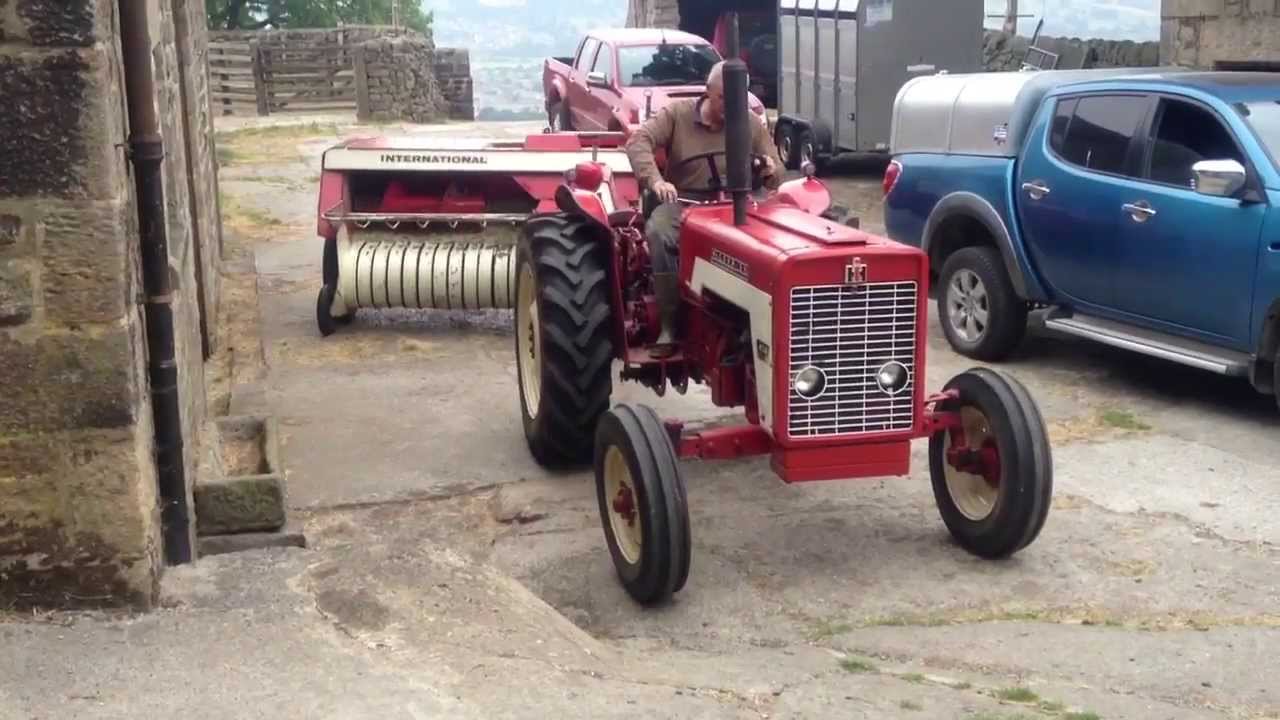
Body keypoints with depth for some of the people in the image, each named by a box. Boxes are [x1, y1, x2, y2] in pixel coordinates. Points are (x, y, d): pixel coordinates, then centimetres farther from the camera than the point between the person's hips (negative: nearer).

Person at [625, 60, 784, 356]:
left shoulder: (752, 125, 6)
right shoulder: (676, 114, 1)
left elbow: (776, 178, 8)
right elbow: (638, 141, -12)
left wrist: (771, 171, -19)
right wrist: (655, 180, -31)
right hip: (683, 203, -1)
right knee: (658, 232, -35)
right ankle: (670, 323, -25)